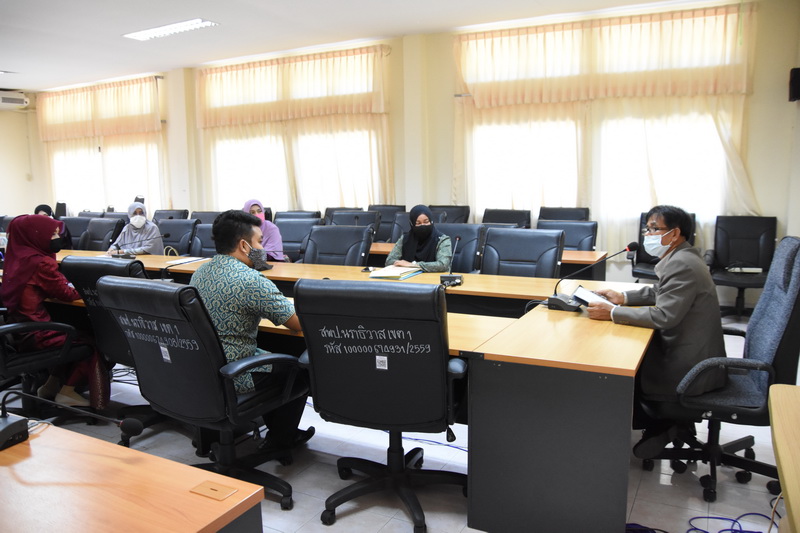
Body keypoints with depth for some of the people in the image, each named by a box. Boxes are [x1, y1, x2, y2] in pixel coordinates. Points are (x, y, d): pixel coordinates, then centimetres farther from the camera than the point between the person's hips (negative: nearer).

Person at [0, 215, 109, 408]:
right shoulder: (40, 263, -19)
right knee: (91, 341, 10)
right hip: (34, 334, -8)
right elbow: (67, 294, -7)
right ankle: (67, 392, 18)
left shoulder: (17, 258, 7)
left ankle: (52, 385, 29)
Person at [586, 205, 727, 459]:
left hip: (691, 368, -9)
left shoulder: (682, 265, -24)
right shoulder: (680, 257, 7)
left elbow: (664, 316, -29)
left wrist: (613, 313, -23)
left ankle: (664, 425, 13)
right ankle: (665, 421, 19)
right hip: (689, 353, 9)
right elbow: (659, 292, 20)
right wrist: (623, 297, 5)